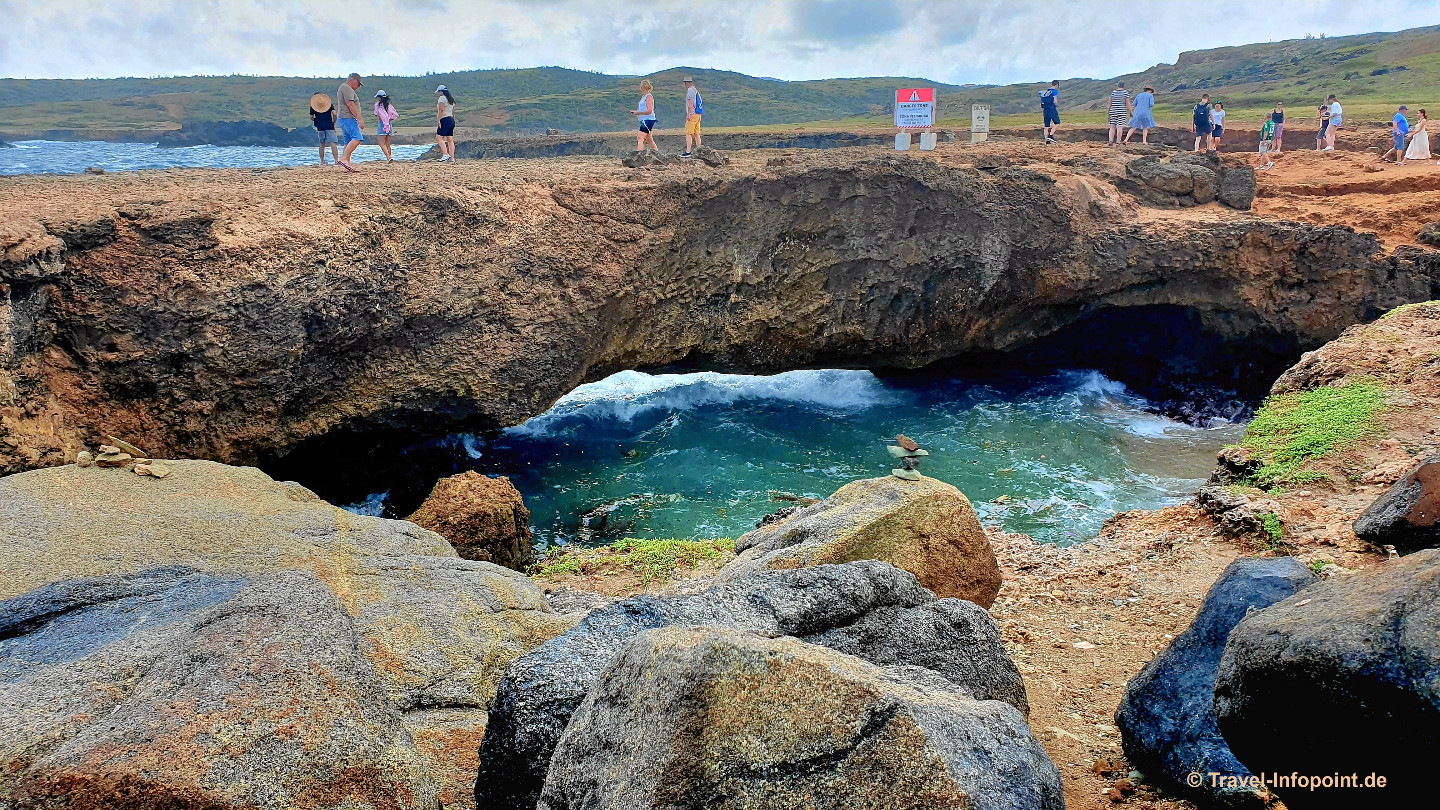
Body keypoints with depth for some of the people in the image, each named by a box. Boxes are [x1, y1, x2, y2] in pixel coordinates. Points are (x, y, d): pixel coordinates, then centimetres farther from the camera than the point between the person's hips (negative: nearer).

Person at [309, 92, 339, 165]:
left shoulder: (313, 106, 7)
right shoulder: (329, 103, 4)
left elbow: (311, 117, 9)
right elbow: (334, 114, -7)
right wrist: (334, 122, 7)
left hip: (320, 127, 2)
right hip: (329, 126, -2)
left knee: (322, 144, 13)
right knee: (333, 143, -7)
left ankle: (322, 162, 13)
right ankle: (337, 161, -19)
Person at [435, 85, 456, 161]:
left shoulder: (442, 98, -7)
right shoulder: (451, 99, 19)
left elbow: (441, 110, -17)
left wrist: (438, 120, -18)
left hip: (445, 120, -9)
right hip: (451, 120, 9)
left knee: (439, 137, -11)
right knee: (450, 140, 6)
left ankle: (445, 154, -24)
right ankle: (452, 157, 4)